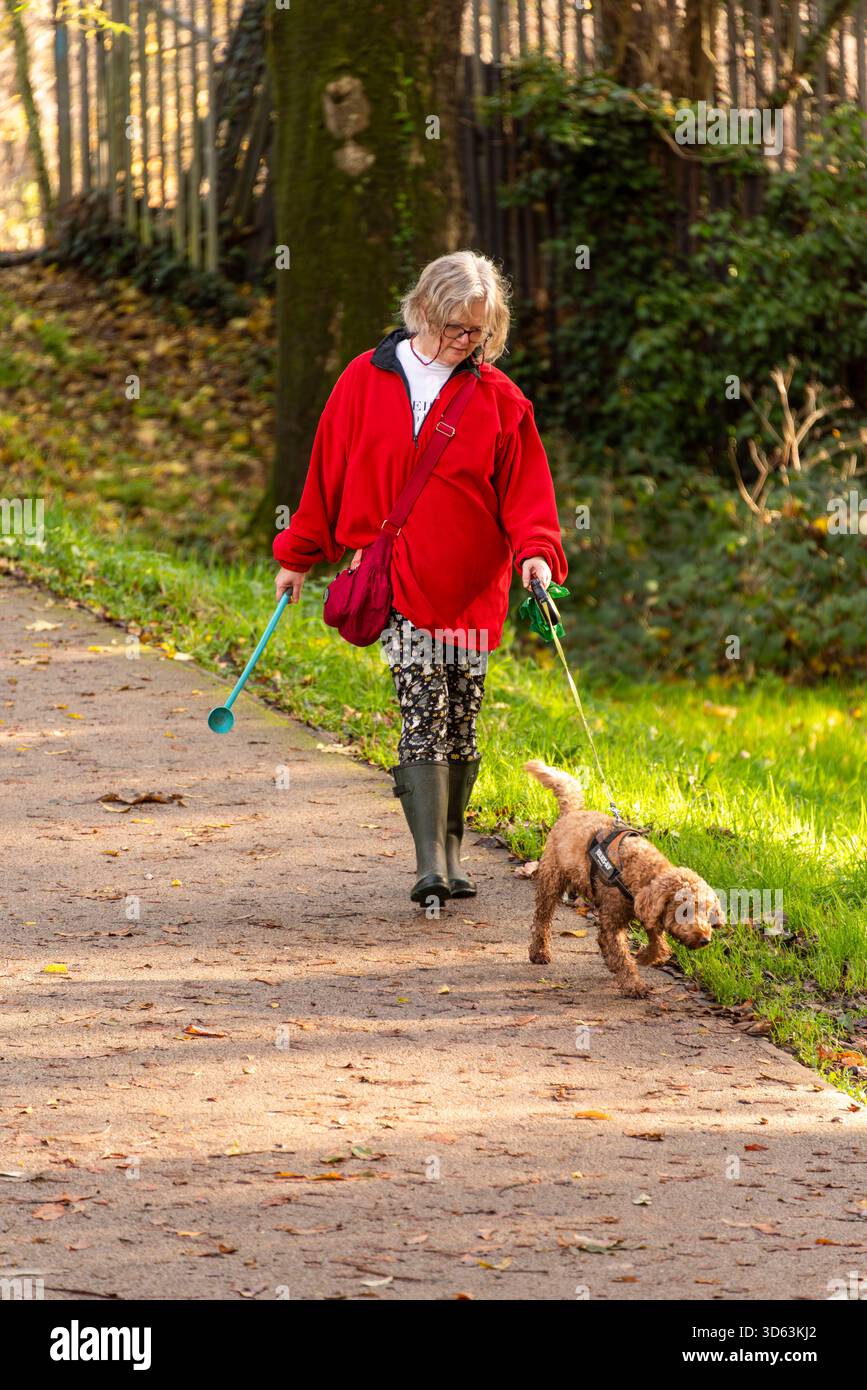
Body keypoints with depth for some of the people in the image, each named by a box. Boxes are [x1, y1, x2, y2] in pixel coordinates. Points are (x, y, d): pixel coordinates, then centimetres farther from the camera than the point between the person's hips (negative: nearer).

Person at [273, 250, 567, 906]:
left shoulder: (498, 398, 3)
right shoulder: (367, 381, 4)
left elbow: (526, 488, 1)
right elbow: (328, 471, 11)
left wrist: (536, 551, -17)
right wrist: (298, 556, 15)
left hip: (471, 585, 1)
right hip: (395, 581, -1)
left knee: (461, 720, 6)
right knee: (423, 708, -13)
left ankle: (451, 850, 20)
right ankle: (431, 860, -19)